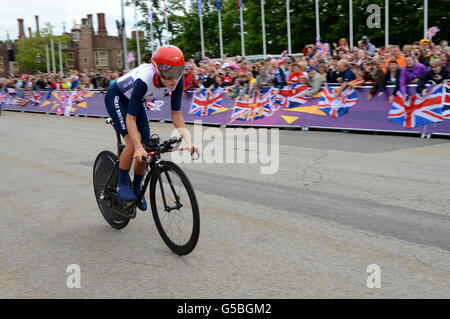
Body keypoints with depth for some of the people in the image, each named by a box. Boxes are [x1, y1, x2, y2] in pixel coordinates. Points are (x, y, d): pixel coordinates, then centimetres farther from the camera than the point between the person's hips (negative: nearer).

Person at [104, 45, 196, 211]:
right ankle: (122, 184, -7)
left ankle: (137, 187, 22)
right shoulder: (144, 80, -41)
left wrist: (188, 140, -31)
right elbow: (131, 118, -38)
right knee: (133, 140, -26)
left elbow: (176, 114, -18)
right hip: (116, 97, -6)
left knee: (145, 147, -1)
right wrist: (138, 147, -49)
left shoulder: (177, 81, -25)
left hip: (135, 100, 6)